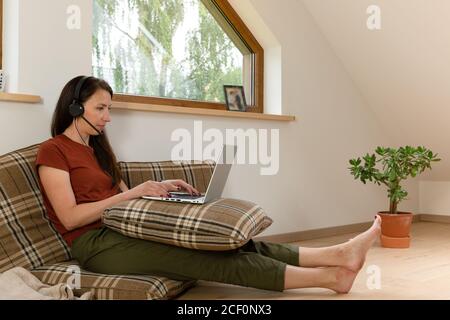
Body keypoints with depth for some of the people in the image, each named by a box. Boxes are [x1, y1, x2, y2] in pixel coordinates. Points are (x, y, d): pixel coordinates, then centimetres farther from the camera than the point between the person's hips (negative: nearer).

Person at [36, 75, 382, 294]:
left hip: (122, 231, 7)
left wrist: (158, 187, 0)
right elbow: (69, 217, -15)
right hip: (96, 244, -7)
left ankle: (337, 254, -20)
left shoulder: (96, 148, 21)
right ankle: (329, 277, -24)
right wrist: (136, 191, -17)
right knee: (199, 255, -22)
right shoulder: (53, 150, -4)